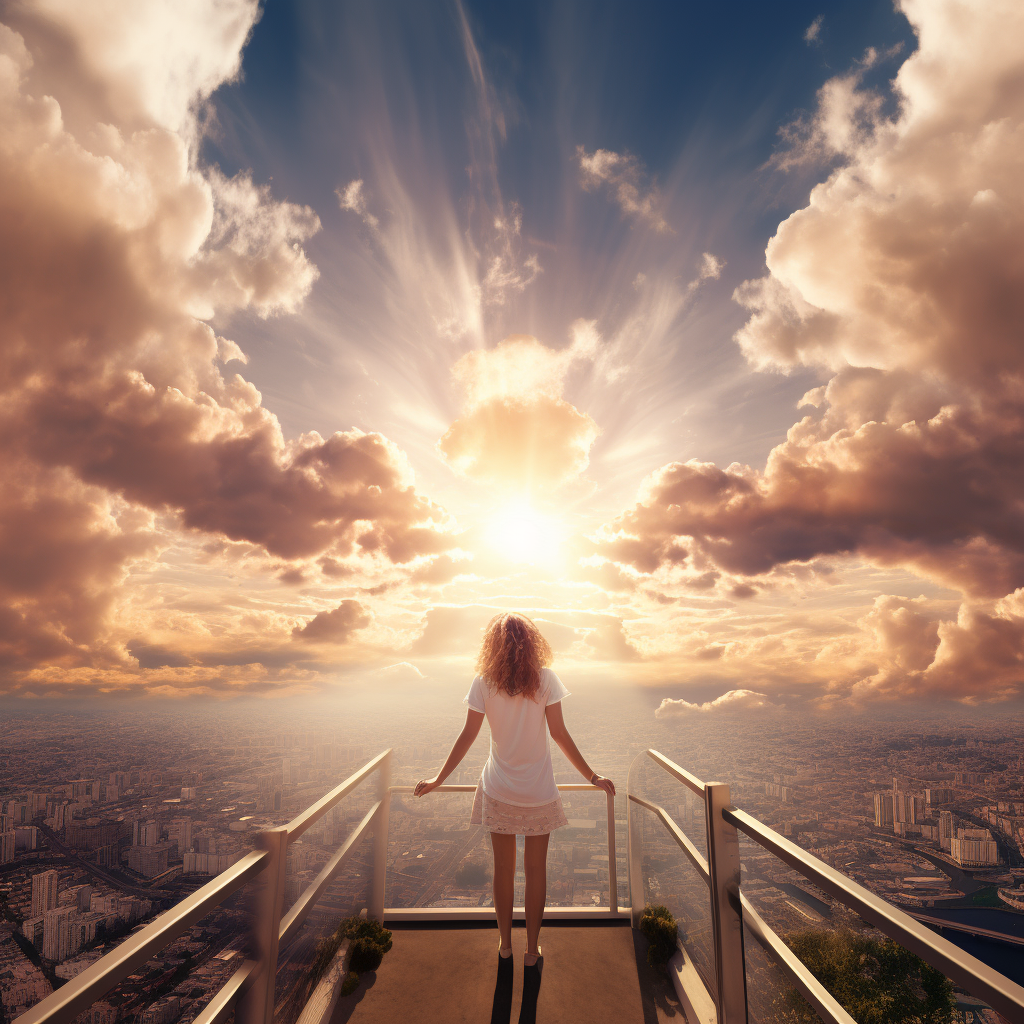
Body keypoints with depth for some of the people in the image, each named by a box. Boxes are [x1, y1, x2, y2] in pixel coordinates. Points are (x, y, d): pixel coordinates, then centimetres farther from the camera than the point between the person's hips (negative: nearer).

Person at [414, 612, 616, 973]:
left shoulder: (484, 682, -9)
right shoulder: (545, 678, -11)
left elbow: (467, 735, -7)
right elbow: (559, 733, -10)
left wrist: (438, 779, 4)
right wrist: (592, 776, 0)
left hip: (499, 790, 1)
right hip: (539, 791, -1)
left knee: (503, 868, 17)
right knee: (536, 869, 15)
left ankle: (504, 944, 32)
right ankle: (532, 949, 27)